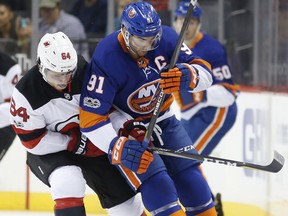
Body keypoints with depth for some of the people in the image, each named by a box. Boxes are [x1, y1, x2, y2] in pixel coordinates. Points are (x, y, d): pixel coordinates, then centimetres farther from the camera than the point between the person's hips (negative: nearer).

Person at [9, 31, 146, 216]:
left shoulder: (85, 73, -20)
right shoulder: (26, 94, -26)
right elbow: (33, 141, -21)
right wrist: (73, 143, -25)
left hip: (91, 144, 4)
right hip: (48, 150, -4)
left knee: (120, 192, 8)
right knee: (68, 182, -33)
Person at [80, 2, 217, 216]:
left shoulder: (166, 38, -16)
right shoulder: (106, 58, -28)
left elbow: (205, 73, -14)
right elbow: (91, 119, -27)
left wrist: (188, 75, -38)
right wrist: (117, 147, -40)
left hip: (162, 120, 5)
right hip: (125, 129, -5)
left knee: (191, 177, 1)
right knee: (155, 181, -20)